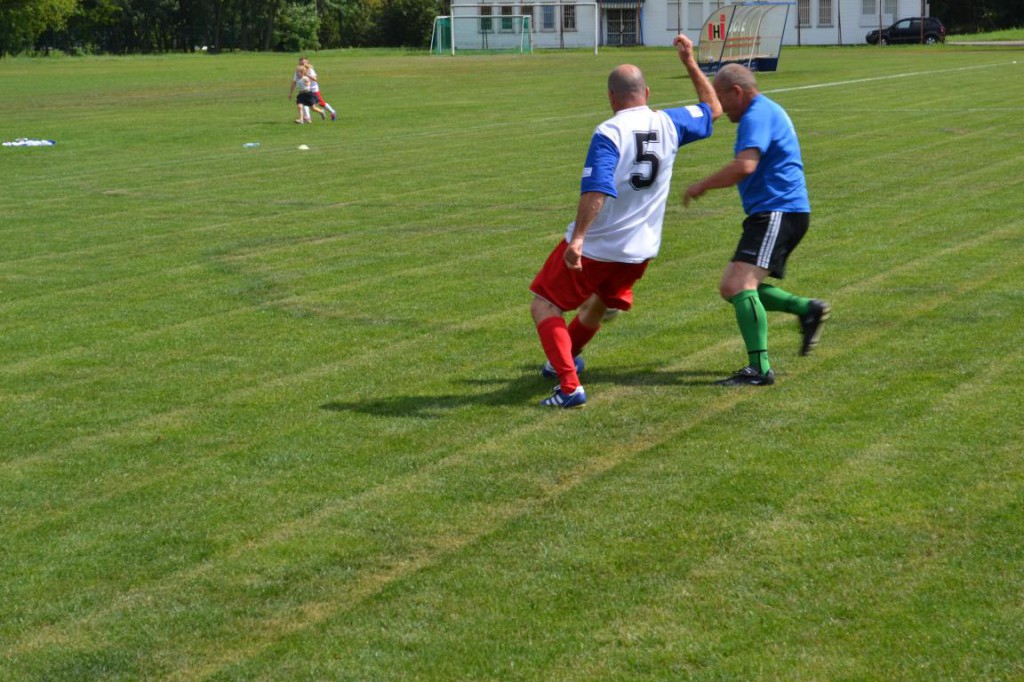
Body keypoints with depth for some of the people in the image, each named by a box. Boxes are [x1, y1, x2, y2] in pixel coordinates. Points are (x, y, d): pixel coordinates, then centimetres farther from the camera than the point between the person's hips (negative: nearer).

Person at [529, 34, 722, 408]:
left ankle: (569, 387, -9)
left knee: (544, 306, 5)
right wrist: (690, 63, 22)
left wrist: (577, 238, -34)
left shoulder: (608, 134, -18)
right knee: (598, 304, 31)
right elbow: (713, 109, 19)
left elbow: (596, 191, -30)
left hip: (595, 246, -7)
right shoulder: (668, 125, -1)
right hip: (641, 249, 7)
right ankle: (567, 359, 54)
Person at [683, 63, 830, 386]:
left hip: (777, 213, -11)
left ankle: (759, 368, -27)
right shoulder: (767, 111, 22)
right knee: (731, 288, 11)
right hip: (773, 213, 11)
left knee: (740, 284, -21)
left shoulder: (758, 115, -12)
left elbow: (744, 166, -26)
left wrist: (701, 186, -17)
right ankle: (806, 309, 10)